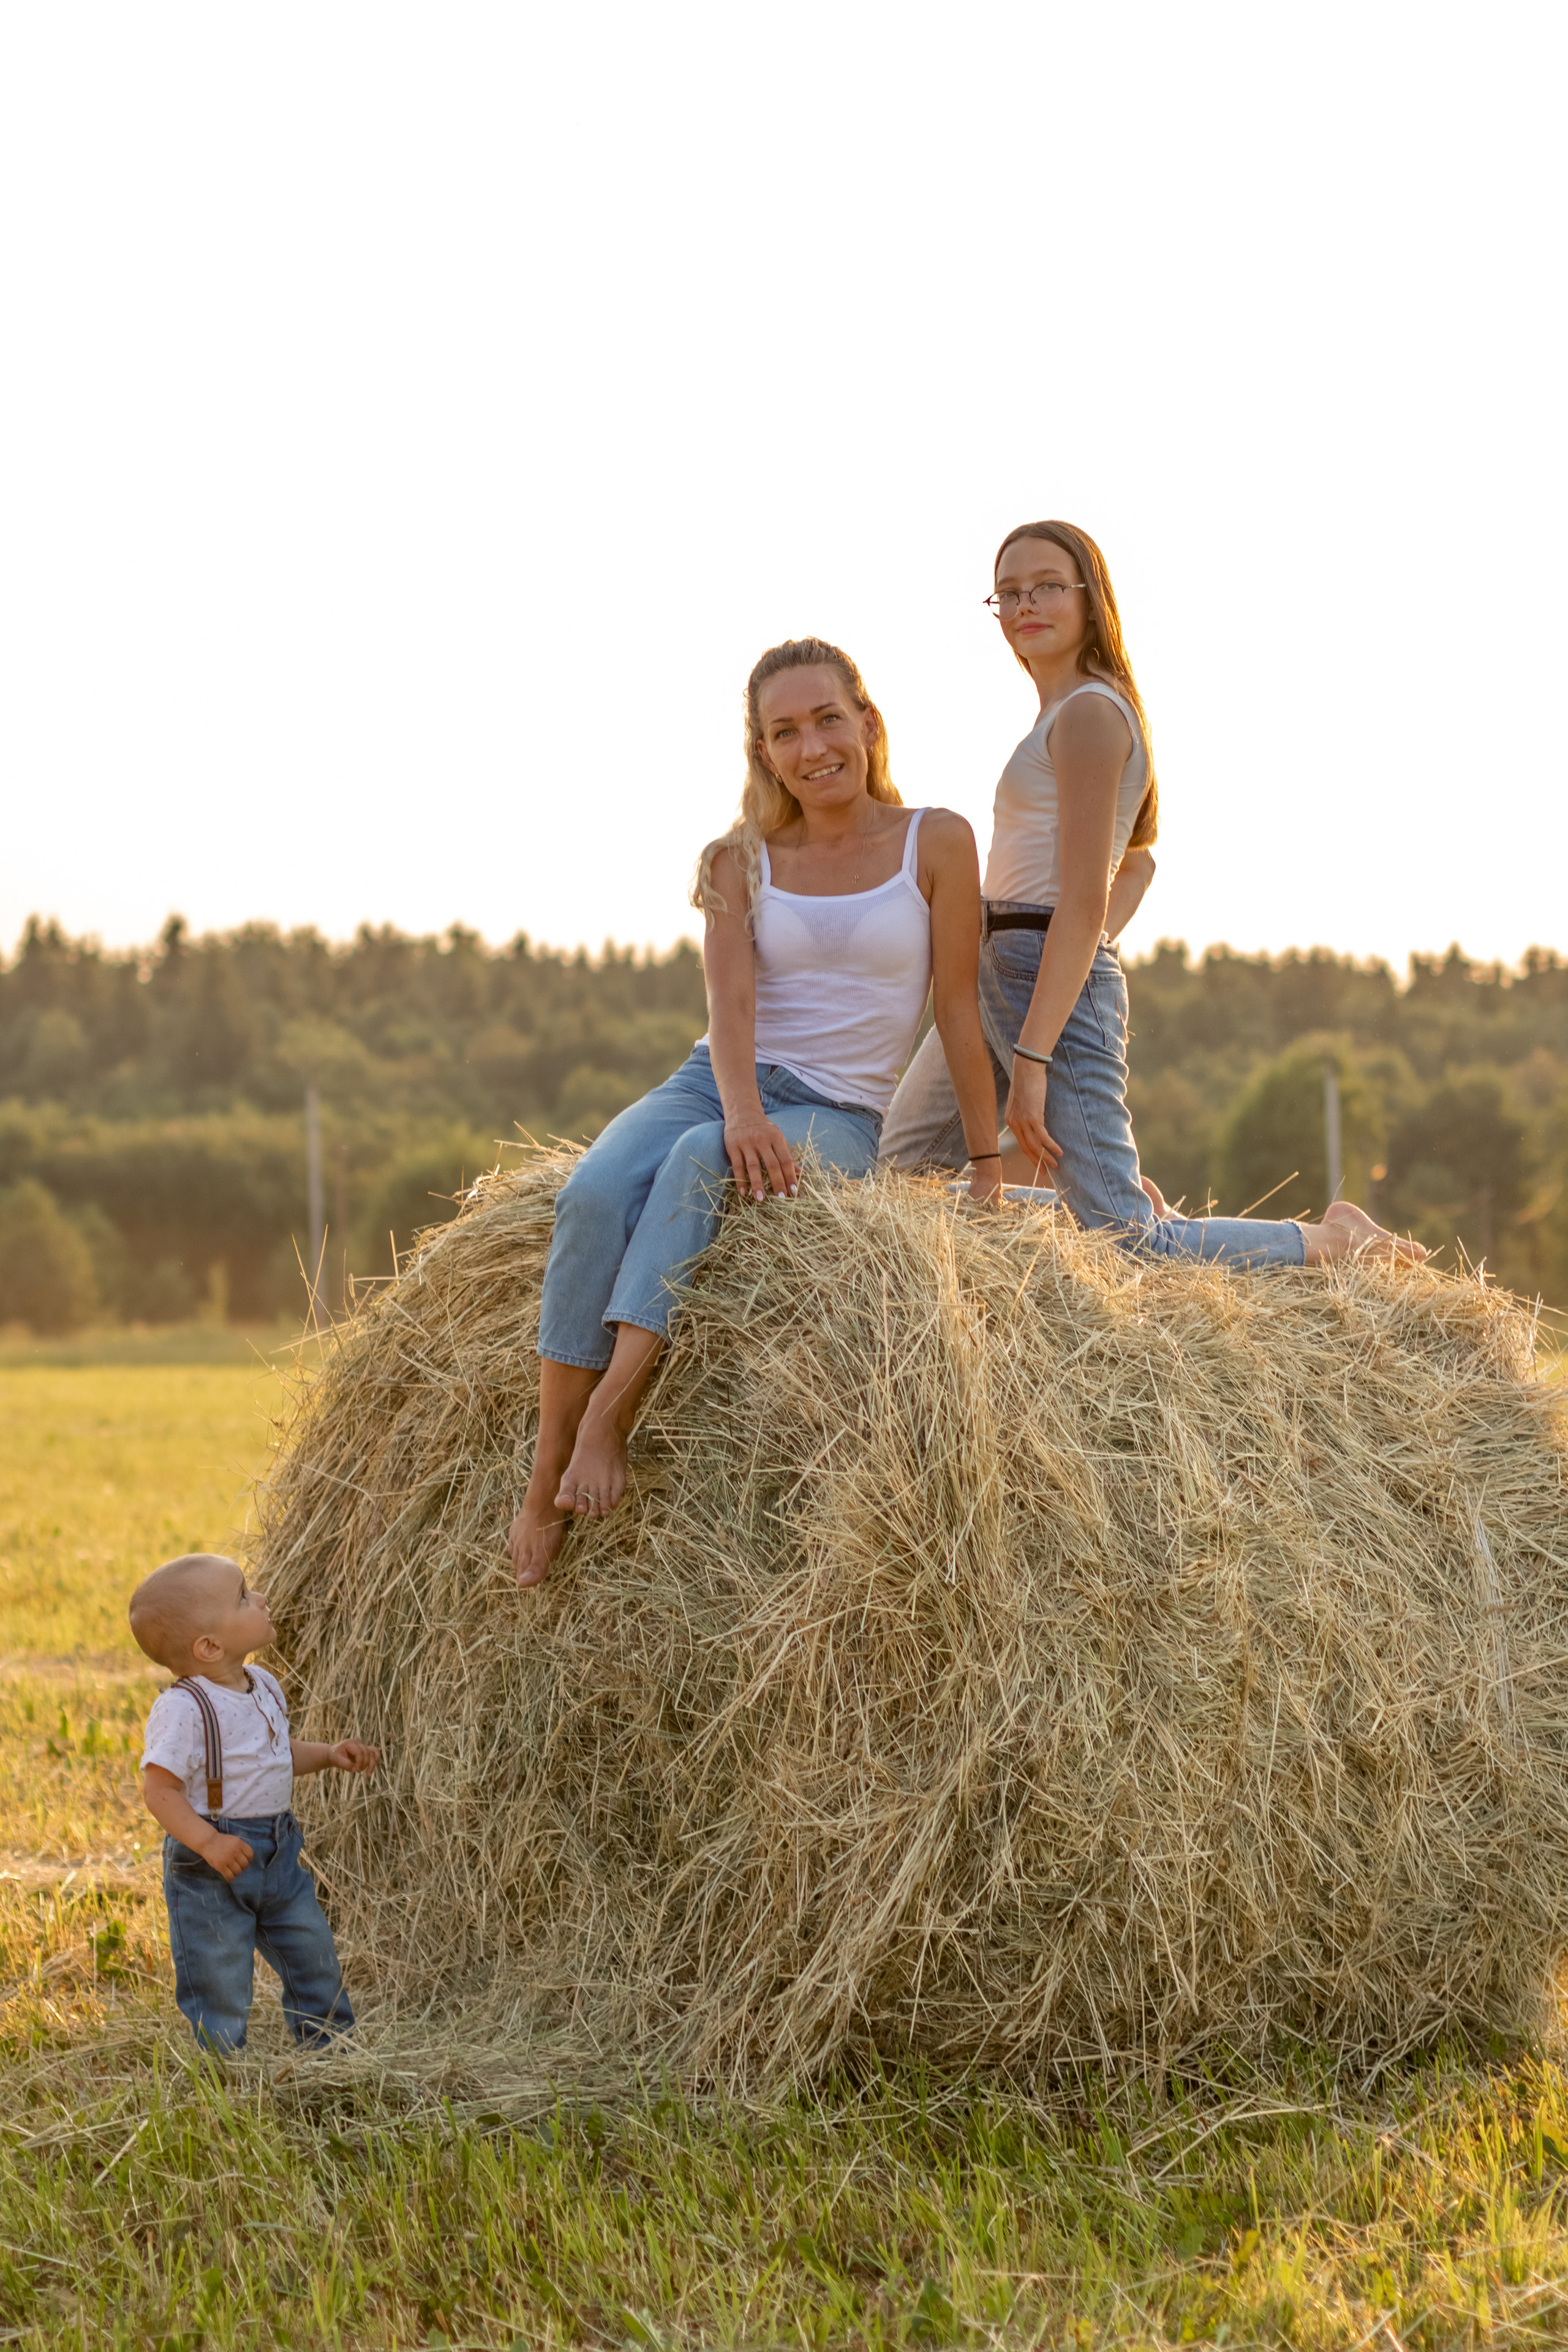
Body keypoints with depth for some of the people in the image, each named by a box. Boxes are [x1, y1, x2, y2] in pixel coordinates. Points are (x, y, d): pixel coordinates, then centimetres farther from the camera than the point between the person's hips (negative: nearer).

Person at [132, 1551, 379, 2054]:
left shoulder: (262, 1687, 4)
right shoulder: (182, 1710, -22)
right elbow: (159, 1790, -23)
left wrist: (329, 1754, 6)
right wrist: (208, 1843, -32)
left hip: (278, 1852, 8)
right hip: (210, 1868, -8)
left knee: (313, 1955, 18)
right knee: (219, 1979, 1)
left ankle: (332, 2052, 36)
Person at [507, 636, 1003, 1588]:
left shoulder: (936, 842, 3)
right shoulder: (740, 860, 8)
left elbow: (958, 1010, 3)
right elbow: (731, 1000, -6)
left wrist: (988, 1169, 3)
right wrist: (743, 1110, -26)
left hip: (838, 1117, -2)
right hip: (713, 1084, 2)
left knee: (699, 1161, -37)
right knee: (595, 1192, -31)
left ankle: (609, 1420, -42)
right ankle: (544, 1486, -30)